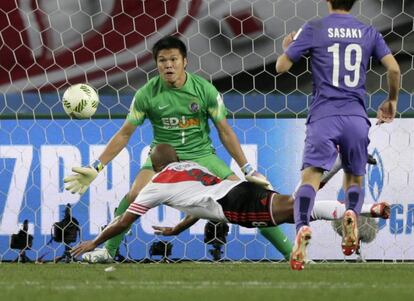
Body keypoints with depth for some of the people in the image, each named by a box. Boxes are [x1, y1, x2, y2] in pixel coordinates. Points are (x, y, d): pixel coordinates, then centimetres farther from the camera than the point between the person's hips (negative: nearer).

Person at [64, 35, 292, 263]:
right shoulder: (147, 94, -10)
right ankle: (108, 251, -9)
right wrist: (96, 168, -6)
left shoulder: (205, 89, -10)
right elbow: (124, 134, -2)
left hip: (202, 155, 0)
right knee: (135, 195, -26)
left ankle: (290, 252, -1)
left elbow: (225, 132, -1)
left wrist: (248, 171, -1)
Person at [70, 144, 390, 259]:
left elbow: (124, 223, 26)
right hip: (245, 189, 8)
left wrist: (94, 243, 38)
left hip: (232, 205, -8)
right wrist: (176, 230, 67)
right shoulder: (192, 166, 40)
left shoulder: (157, 185, 20)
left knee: (291, 209, -26)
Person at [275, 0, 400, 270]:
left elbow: (282, 66, 6)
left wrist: (287, 47, 28)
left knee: (311, 175, -10)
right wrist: (392, 101, 20)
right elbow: (393, 69, 3)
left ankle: (303, 228, -36)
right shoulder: (369, 33, 10)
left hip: (324, 116, -2)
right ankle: (352, 213, -16)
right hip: (357, 117, 2)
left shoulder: (313, 30, 4)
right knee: (354, 177, 17)